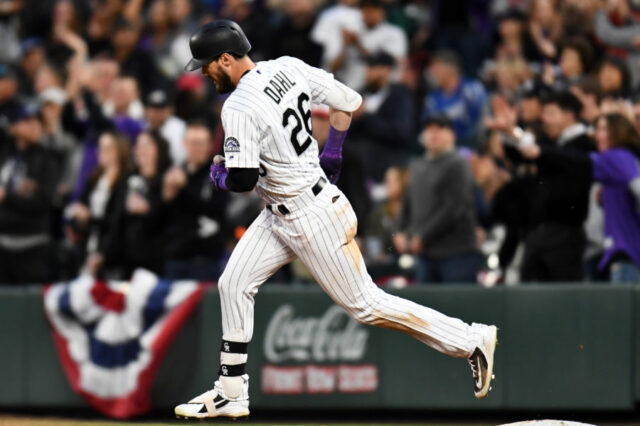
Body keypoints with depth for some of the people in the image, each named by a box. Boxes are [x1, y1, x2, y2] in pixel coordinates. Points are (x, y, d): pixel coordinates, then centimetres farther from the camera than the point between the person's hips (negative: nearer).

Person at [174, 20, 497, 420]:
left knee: (364, 303, -1)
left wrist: (219, 175, -4)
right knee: (234, 284, 8)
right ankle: (231, 393, 13)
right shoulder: (289, 68, 1)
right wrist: (332, 155, 20)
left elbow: (243, 179, -27)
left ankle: (471, 340, 5)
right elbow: (348, 100, 8)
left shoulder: (240, 107, -24)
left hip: (313, 219, -10)